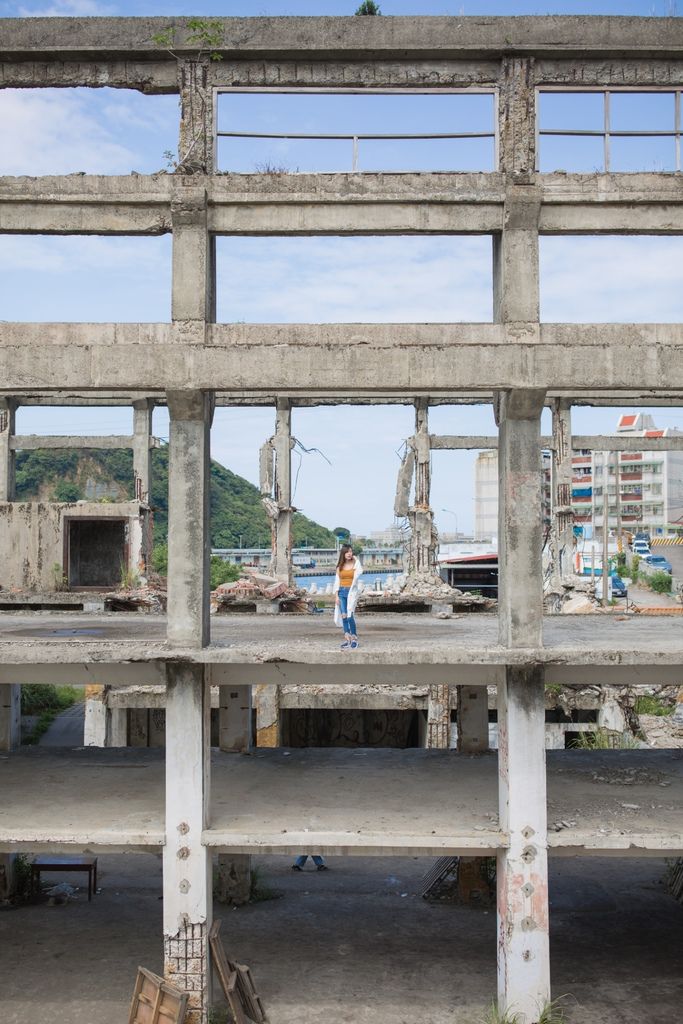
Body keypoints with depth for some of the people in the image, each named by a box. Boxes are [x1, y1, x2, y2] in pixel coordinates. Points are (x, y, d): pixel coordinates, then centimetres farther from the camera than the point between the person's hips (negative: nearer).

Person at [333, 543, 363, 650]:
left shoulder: (355, 563, 1)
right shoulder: (340, 566, 9)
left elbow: (359, 571, -20)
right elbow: (337, 581, 9)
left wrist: (355, 559, -12)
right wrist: (337, 596, 2)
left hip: (352, 591, -3)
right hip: (341, 592, 3)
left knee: (349, 615, -12)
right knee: (343, 616, -1)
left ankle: (354, 638, 1)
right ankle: (347, 639, 6)